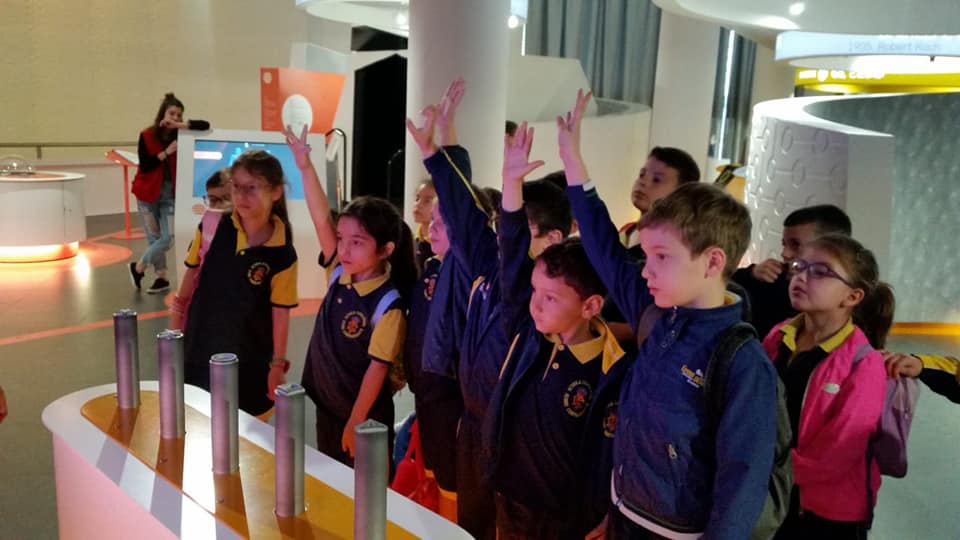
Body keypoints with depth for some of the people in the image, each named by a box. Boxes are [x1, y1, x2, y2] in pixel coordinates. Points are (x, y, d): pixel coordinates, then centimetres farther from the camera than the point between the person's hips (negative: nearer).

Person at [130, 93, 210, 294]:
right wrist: (166, 152, -22)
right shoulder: (147, 136, -7)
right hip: (148, 193, -1)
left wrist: (180, 125, -22)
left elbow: (205, 125, -14)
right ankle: (162, 278, 21)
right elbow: (144, 166, -13)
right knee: (154, 237, 6)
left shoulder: (180, 134, -2)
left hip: (170, 193, 1)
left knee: (167, 238, -6)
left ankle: (138, 267, 16)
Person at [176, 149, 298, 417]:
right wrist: (177, 318, 10)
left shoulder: (282, 254, -16)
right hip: (200, 347, 2)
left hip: (249, 358, -2)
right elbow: (192, 274, 3)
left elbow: (281, 313, -11)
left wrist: (277, 364, -7)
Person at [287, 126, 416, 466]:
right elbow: (322, 219, -14)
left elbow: (378, 367, -19)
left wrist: (355, 423, -14)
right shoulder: (340, 272, -6)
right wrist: (305, 166, -23)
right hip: (326, 403, 6)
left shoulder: (387, 305, -23)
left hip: (364, 417, -6)